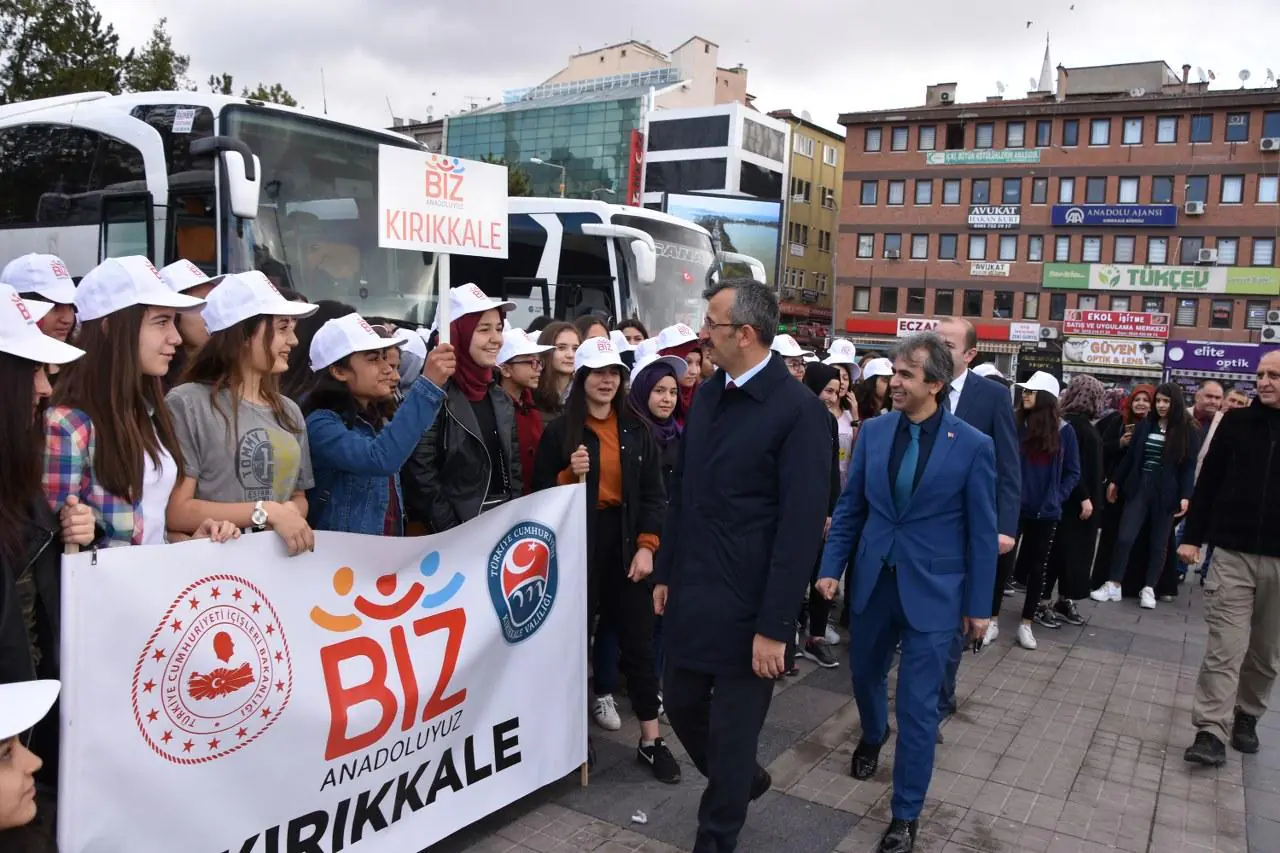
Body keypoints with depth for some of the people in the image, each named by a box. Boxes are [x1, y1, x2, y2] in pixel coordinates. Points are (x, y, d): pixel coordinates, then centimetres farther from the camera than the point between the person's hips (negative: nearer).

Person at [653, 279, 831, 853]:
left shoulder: (799, 409, -15)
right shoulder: (707, 395, 6)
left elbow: (801, 524, -17)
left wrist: (774, 625, -17)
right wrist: (666, 571, 13)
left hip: (746, 607, -7)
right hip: (691, 594, 7)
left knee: (731, 732, 8)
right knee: (681, 705, 18)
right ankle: (742, 781, 46)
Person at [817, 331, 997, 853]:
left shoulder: (973, 446, -11)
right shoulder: (873, 431, -2)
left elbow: (982, 532, -5)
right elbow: (850, 506, 5)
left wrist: (979, 605, -3)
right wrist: (831, 566, 0)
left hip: (932, 591, -4)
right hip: (873, 582, 4)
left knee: (917, 704, 2)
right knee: (865, 674, 22)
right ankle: (872, 736, 56)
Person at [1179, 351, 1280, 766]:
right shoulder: (1237, 422, 2)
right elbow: (1208, 481, 5)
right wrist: (1192, 536, 2)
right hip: (1232, 553, -1)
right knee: (1224, 646, -5)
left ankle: (1247, 717, 31)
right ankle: (1211, 732, -3)